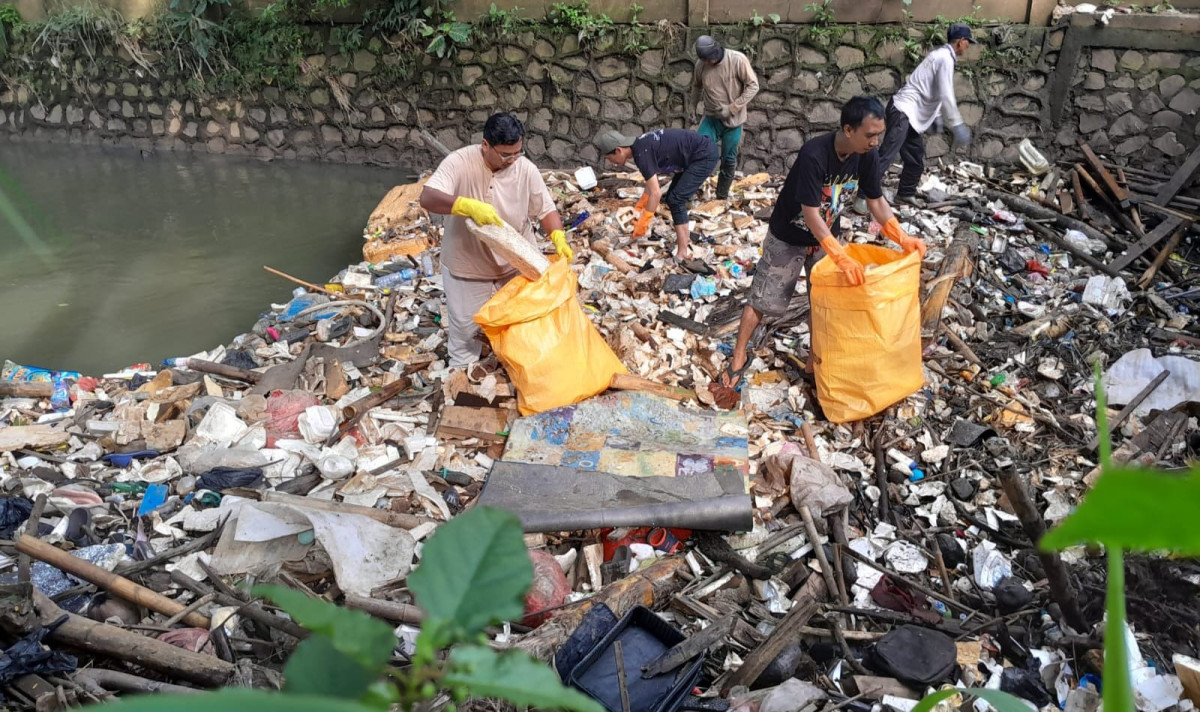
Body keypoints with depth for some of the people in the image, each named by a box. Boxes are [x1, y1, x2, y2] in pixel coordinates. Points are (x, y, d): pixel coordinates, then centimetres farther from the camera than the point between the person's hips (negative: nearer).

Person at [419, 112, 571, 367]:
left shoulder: (526, 169, -13)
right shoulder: (460, 162, -22)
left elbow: (546, 210, -6)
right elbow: (427, 198, -32)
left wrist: (559, 238, -25)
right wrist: (470, 206, -47)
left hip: (515, 265, 2)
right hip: (467, 266, -2)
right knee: (465, 327, 14)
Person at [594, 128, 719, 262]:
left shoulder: (642, 153, -23)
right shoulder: (641, 146, 6)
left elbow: (656, 193, -24)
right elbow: (652, 183, 19)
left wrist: (641, 224, -17)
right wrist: (639, 208, 23)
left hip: (704, 155, -9)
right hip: (701, 153, 9)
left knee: (676, 200, -11)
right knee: (672, 198, 14)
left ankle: (682, 254, -10)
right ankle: (684, 237, 29)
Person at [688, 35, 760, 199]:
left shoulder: (738, 60, -19)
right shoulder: (701, 64, -8)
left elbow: (753, 86, -15)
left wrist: (732, 108, -21)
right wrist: (692, 106, 1)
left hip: (733, 120, -2)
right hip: (711, 117, 2)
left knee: (729, 160, 8)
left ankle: (722, 197, 23)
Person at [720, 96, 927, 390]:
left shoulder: (867, 156, -15)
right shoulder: (814, 155, -35)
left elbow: (876, 201, -4)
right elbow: (810, 214, -35)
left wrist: (902, 237, -17)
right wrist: (843, 258, -41)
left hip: (826, 236, 6)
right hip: (789, 236, -5)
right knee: (764, 297, 5)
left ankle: (815, 360, 26)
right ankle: (738, 356, 21)